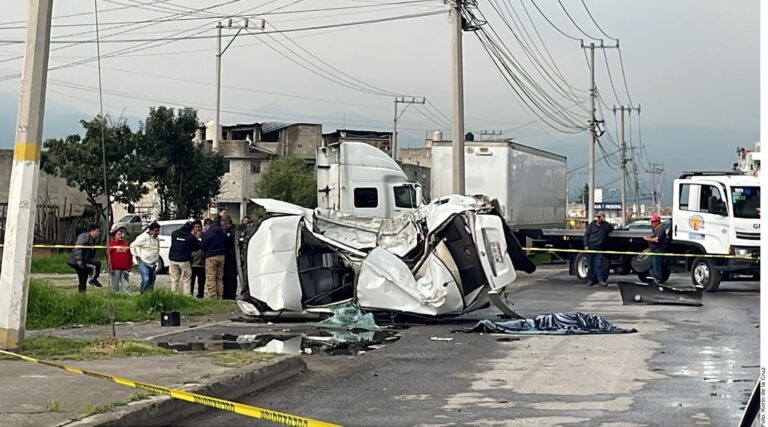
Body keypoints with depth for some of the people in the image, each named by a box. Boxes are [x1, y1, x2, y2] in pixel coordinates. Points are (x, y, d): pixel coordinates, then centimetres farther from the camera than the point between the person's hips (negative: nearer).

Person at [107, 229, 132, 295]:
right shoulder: (111, 244, -1)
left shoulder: (126, 244, 12)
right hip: (115, 269, -4)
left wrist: (129, 267, 14)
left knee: (126, 286, 1)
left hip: (124, 269, 4)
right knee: (115, 286, 2)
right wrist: (110, 266, -10)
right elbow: (108, 256, -4)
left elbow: (129, 256, 17)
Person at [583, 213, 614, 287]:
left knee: (598, 265, -10)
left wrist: (604, 222, -10)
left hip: (599, 250, -1)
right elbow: (586, 235, 6)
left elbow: (611, 228, -9)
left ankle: (601, 280, -12)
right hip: (590, 248, 1)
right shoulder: (592, 225, 8)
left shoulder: (605, 226, 8)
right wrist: (586, 245, -4)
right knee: (591, 265, 6)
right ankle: (590, 280, 11)